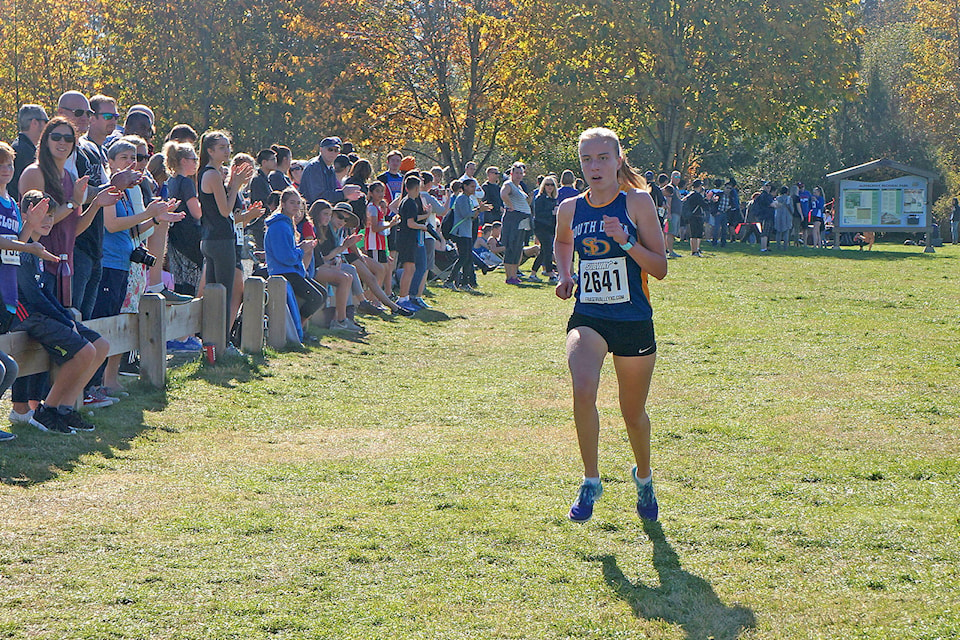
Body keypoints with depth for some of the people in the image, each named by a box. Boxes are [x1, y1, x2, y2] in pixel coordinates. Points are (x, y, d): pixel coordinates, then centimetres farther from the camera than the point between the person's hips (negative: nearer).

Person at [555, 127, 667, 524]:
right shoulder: (570, 209, 3)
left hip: (634, 322, -1)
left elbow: (660, 269, -7)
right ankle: (590, 481, -11)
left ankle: (643, 476, 44)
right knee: (583, 390, -28)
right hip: (587, 318, 1)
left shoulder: (638, 202, -7)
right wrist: (565, 276, 10)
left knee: (633, 412, 12)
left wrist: (626, 241, -21)